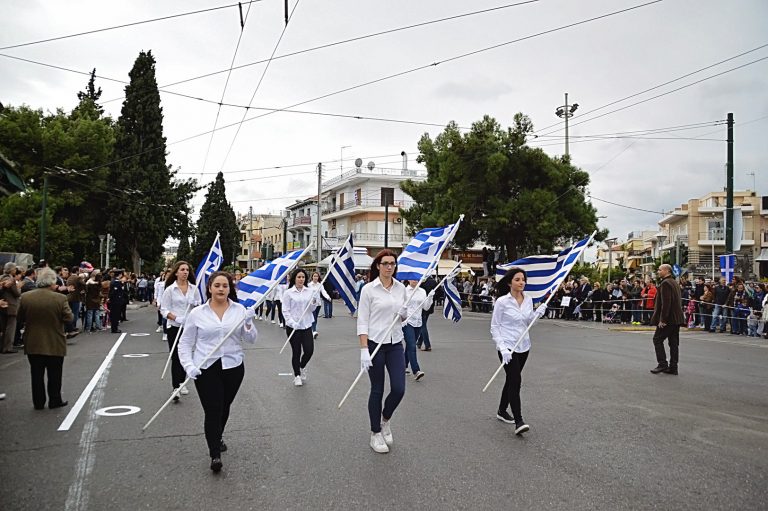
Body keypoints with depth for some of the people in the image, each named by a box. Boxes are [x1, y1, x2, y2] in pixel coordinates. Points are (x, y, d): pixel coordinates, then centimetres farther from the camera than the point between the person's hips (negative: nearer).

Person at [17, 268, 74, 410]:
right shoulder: (60, 298, -17)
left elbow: (20, 318, 3)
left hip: (33, 344, 3)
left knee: (37, 375, 13)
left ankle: (38, 402, 19)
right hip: (55, 345, -3)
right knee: (54, 375, 11)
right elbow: (69, 318, -12)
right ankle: (55, 401, 19)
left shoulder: (25, 297, -7)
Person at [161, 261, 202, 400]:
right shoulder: (170, 289, -3)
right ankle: (175, 388, -6)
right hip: (174, 327, -3)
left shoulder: (193, 289, 6)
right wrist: (175, 318, -20)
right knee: (175, 357, -7)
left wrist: (197, 305, -10)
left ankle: (181, 383, 27)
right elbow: (164, 309, -4)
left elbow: (199, 306, 14)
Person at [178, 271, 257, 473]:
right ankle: (215, 455, 1)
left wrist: (248, 324, -18)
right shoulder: (197, 313, -2)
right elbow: (185, 343, 2)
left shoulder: (240, 310, 1)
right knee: (212, 410, -8)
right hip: (206, 368, -2)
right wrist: (189, 366, -12)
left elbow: (251, 339, 1)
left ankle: (217, 437, 45)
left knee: (224, 407, 19)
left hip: (233, 367, 2)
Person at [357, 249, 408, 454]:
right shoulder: (369, 289, -8)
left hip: (395, 344, 4)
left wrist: (404, 313, -8)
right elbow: (362, 322, -9)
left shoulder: (401, 288, 6)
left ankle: (385, 420, 30)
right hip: (375, 344, -4)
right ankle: (375, 434, 22)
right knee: (377, 390, 5)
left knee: (399, 389, -1)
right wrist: (364, 350, -17)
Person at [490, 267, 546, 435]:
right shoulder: (502, 301, -12)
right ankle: (518, 422, -14)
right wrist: (502, 347, -20)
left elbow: (528, 321, 14)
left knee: (512, 379, 16)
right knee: (516, 380, -14)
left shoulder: (528, 300, 3)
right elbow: (494, 326, -10)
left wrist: (539, 313, -6)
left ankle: (502, 411, 34)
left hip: (523, 346, 6)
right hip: (507, 346, -6)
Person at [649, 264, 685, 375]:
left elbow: (665, 303, -21)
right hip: (676, 318, 10)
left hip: (668, 319, -10)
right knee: (673, 343, 9)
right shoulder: (674, 283, 17)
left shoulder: (665, 283, -14)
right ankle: (673, 367, 13)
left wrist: (662, 319, -20)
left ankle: (662, 364, -4)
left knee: (657, 339, -1)